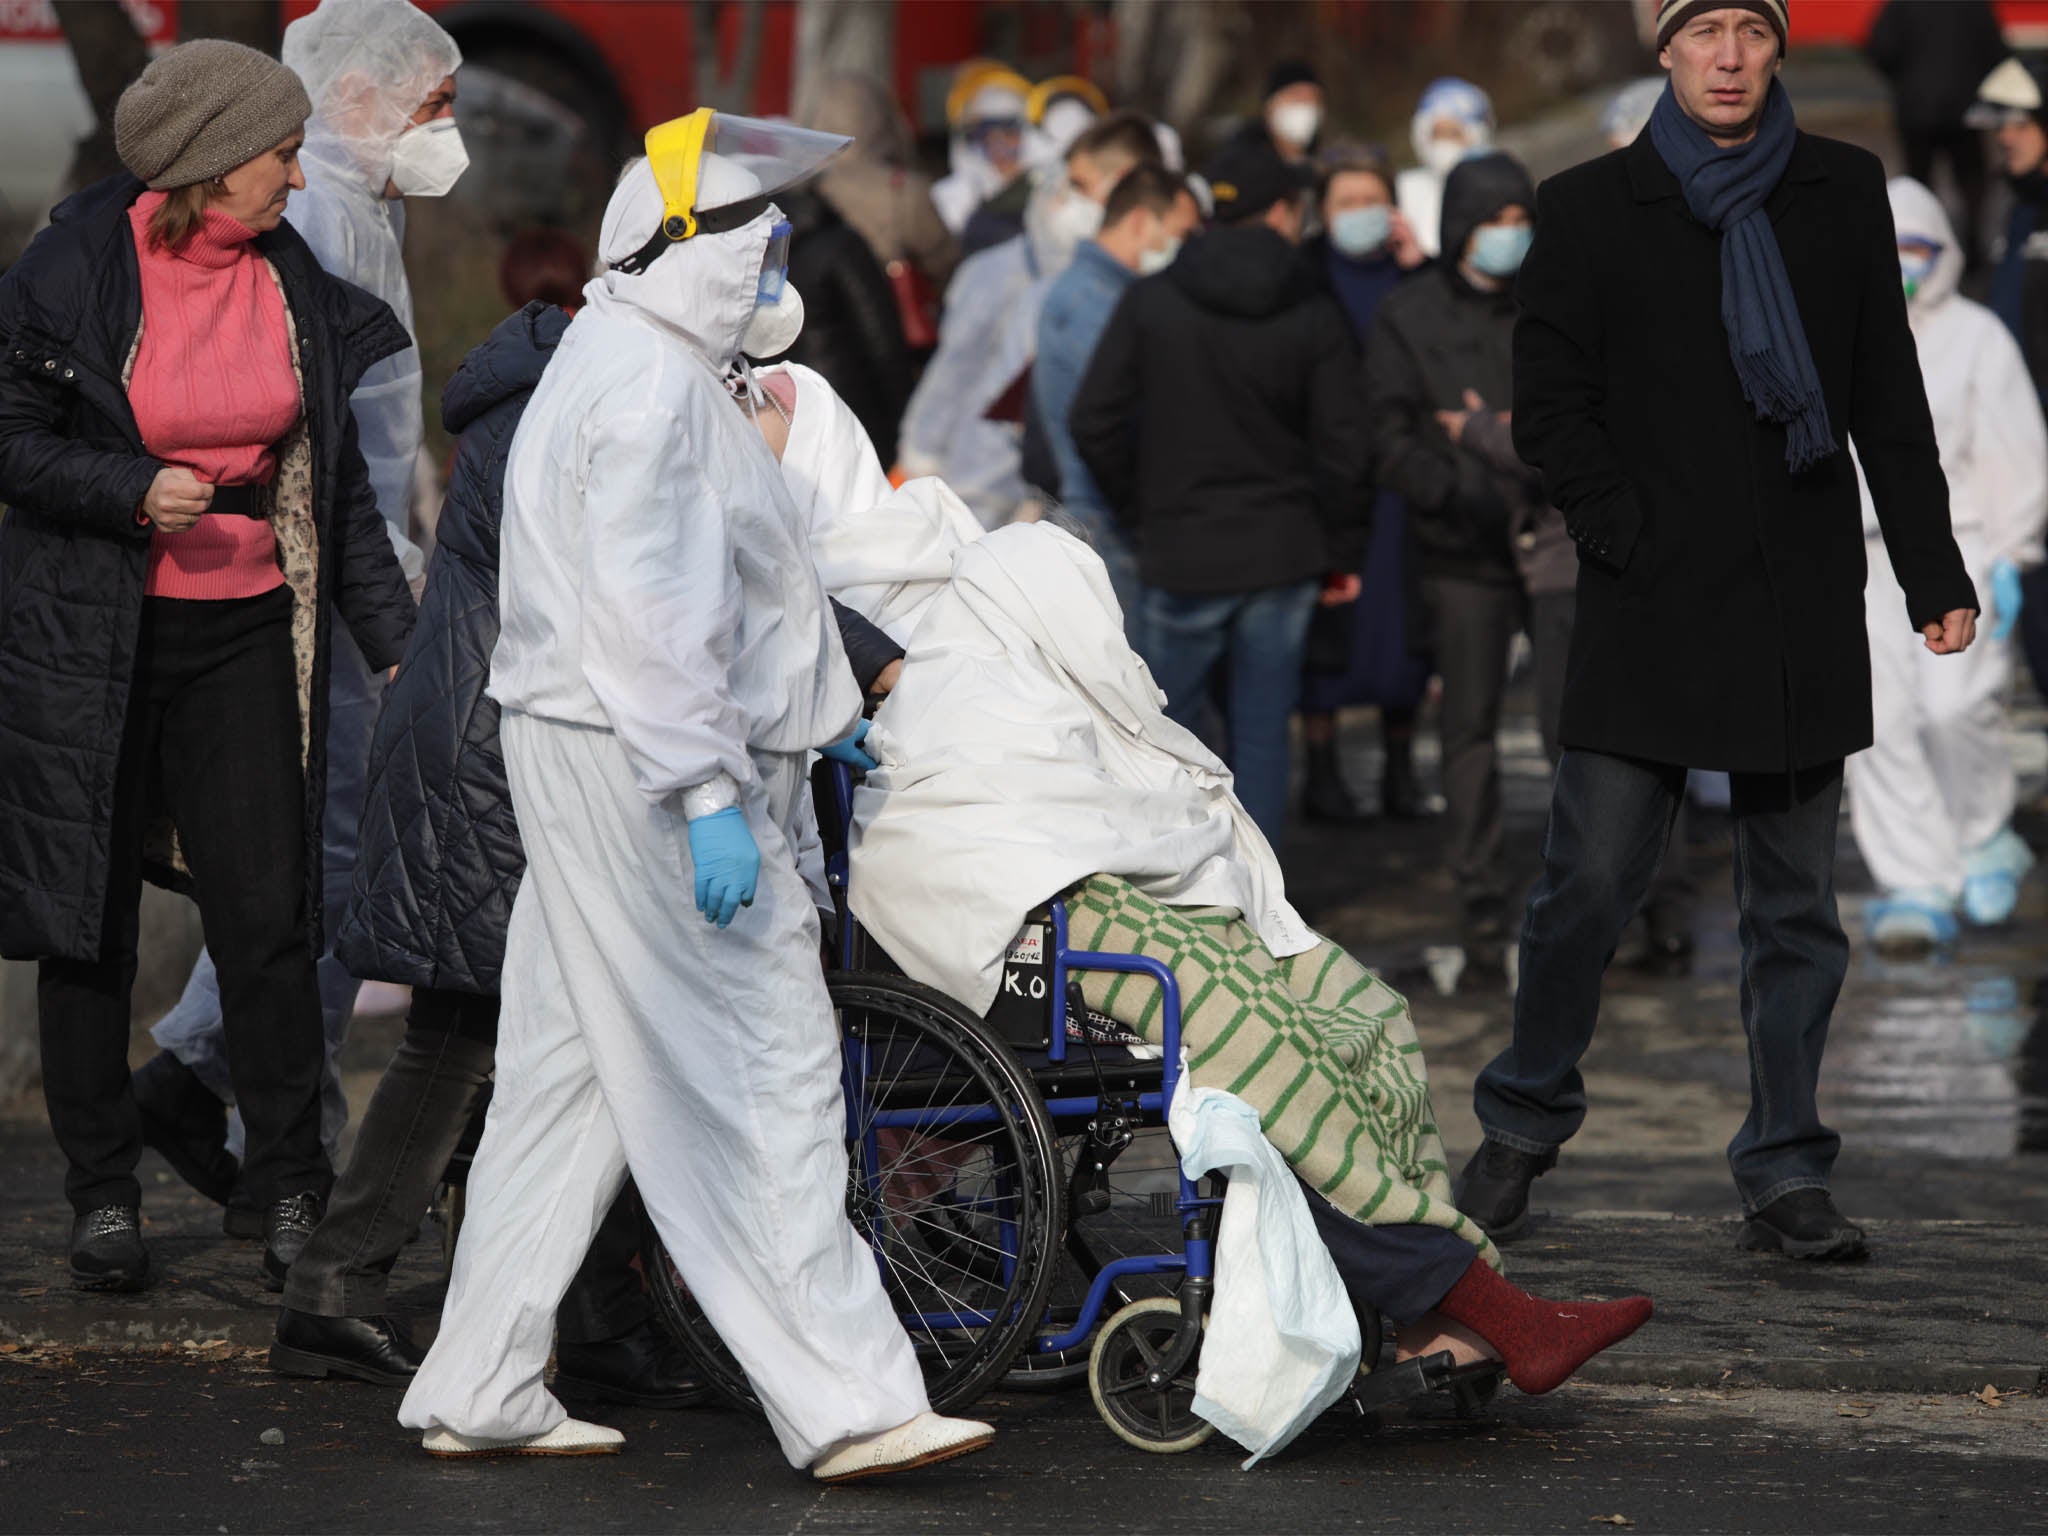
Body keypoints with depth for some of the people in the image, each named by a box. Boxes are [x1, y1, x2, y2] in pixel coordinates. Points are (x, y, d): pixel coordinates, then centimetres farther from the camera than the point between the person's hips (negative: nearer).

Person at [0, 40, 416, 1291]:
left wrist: (397, 642, 6)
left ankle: (293, 1190, 9)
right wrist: (134, 492, -21)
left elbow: (342, 477, 9)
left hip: (248, 634, 3)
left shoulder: (296, 279, 3)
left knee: (268, 916, -2)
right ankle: (103, 1194, 16)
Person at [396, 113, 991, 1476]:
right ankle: (845, 1402, -11)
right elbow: (650, 614, -23)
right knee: (759, 1076, -10)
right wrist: (709, 791, -25)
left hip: (586, 760, 11)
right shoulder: (650, 384, -16)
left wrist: (803, 710, 30)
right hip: (638, 766, -11)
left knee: (571, 1082, 12)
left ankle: (480, 1392, 16)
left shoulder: (632, 365, 19)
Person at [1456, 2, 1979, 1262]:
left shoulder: (1843, 193, 10)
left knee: (1797, 909, 3)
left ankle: (1786, 1180, 9)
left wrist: (1933, 571, 7)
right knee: (1590, 885, -4)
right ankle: (1523, 1126, 16)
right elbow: (1551, 409, 3)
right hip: (1651, 611, -2)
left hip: (1803, 613, 2)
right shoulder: (1593, 209, 4)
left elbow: (1890, 401, 12)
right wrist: (1637, 538, -7)